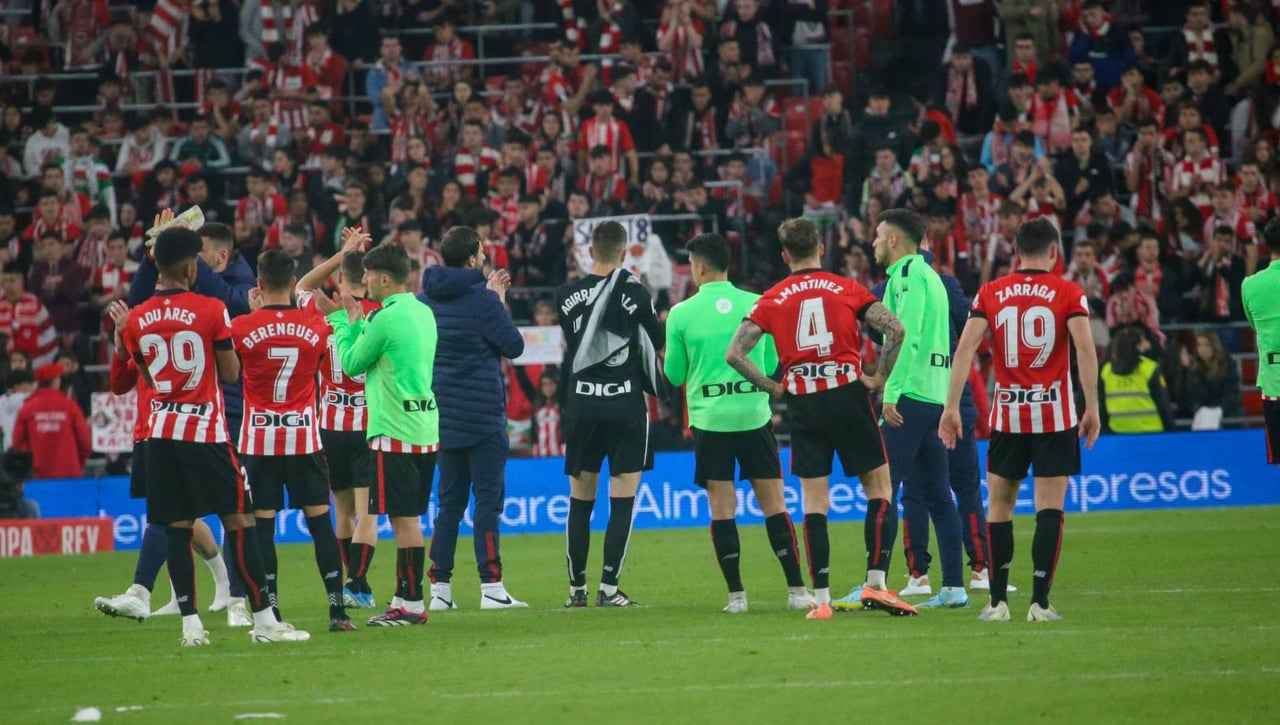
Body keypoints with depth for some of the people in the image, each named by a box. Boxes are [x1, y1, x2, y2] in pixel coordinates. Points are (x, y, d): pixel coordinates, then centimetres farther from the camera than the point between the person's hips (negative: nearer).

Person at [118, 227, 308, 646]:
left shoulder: (136, 320, 2)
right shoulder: (211, 311, -10)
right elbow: (230, 374, -3)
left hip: (162, 431, 4)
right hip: (206, 431, -4)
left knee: (178, 528, 6)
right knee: (238, 522, 0)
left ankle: (191, 626, 2)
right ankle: (264, 619, -1)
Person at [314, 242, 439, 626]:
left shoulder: (387, 318, -15)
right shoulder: (423, 313, 11)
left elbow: (352, 364, -4)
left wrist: (340, 320, 6)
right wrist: (356, 320, 23)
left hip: (395, 432, -9)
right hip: (425, 430, 9)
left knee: (404, 518, -5)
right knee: (408, 518, 13)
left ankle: (412, 603, -3)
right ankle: (404, 597, 17)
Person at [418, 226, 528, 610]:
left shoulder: (425, 299, 5)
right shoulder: (483, 300, -14)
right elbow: (514, 346, -8)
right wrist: (500, 302, 4)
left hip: (443, 416, 6)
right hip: (482, 416, -6)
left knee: (449, 501, 12)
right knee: (488, 499, -3)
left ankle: (439, 587, 9)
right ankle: (491, 588, -6)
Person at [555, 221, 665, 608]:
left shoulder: (567, 295, -1)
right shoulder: (634, 292, -8)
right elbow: (658, 341, 3)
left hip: (581, 404, 3)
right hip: (626, 405, -3)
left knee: (580, 500, 10)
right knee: (623, 500, 0)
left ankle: (577, 588, 12)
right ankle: (609, 588, -6)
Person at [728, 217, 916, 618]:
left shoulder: (772, 299, 6)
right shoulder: (847, 289, 3)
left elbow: (734, 354, -1)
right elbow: (896, 330, -8)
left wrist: (772, 387, 8)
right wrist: (879, 378, 1)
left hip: (803, 404, 1)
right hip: (847, 394, -1)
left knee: (814, 502, 5)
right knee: (879, 488, 8)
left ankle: (821, 599, 2)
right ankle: (876, 583, -4)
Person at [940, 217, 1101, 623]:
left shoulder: (990, 293, 4)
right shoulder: (1068, 293, -1)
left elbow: (965, 348, -5)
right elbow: (1085, 348, -13)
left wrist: (952, 406, -5)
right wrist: (1092, 407, -11)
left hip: (1007, 414, 2)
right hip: (1055, 415, -2)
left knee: (999, 507, 11)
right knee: (1050, 508, 1)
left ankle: (998, 601, 8)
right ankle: (1039, 601, -6)